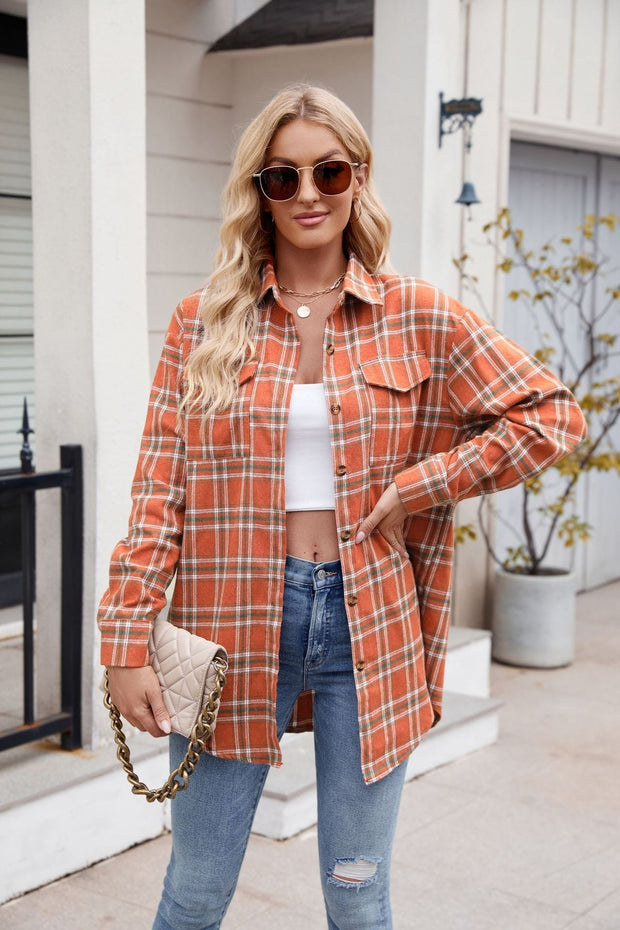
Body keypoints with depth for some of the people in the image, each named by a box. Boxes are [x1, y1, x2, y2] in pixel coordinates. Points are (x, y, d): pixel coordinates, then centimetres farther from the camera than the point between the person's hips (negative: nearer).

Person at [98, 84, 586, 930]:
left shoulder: (418, 316, 0)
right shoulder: (205, 321, 1)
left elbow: (552, 416, 1)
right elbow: (159, 489, -1)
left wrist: (418, 485, -7)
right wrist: (127, 641, -6)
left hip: (370, 624, 0)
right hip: (235, 624, 0)